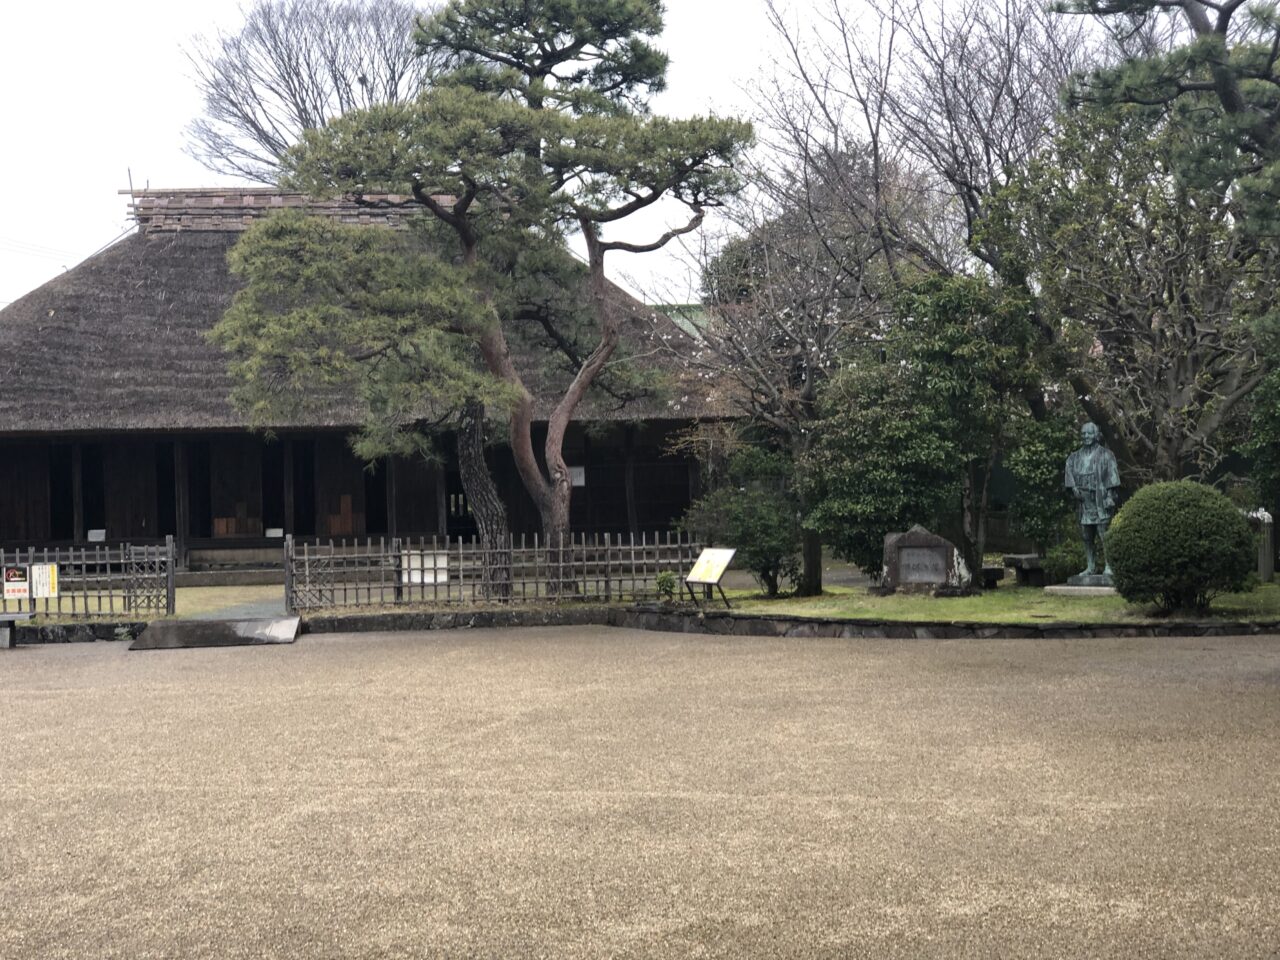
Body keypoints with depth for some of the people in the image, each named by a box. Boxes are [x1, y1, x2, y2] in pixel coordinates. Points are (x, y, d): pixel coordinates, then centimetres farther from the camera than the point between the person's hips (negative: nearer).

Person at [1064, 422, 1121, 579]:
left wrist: (1110, 496, -12)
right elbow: (1069, 470, 9)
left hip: (1100, 500, -5)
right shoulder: (1076, 457, 16)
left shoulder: (1105, 455, 1)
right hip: (1083, 501, 5)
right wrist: (1074, 487, -9)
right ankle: (1091, 567, 11)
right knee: (1087, 536, 6)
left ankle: (1109, 566, -8)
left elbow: (1112, 476, -4)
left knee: (1104, 534, -10)